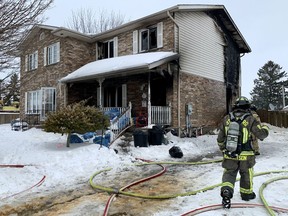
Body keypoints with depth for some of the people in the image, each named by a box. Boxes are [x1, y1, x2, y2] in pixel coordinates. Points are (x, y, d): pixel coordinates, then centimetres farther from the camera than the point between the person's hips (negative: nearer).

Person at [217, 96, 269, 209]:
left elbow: (220, 138, 4)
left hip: (229, 155, 2)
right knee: (246, 174, 19)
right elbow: (262, 134, -7)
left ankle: (226, 191, -8)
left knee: (229, 173, 13)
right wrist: (265, 127, 16)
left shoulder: (226, 119, -2)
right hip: (245, 156, -1)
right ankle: (246, 193, 37)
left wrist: (223, 148, 20)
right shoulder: (250, 119, -12)